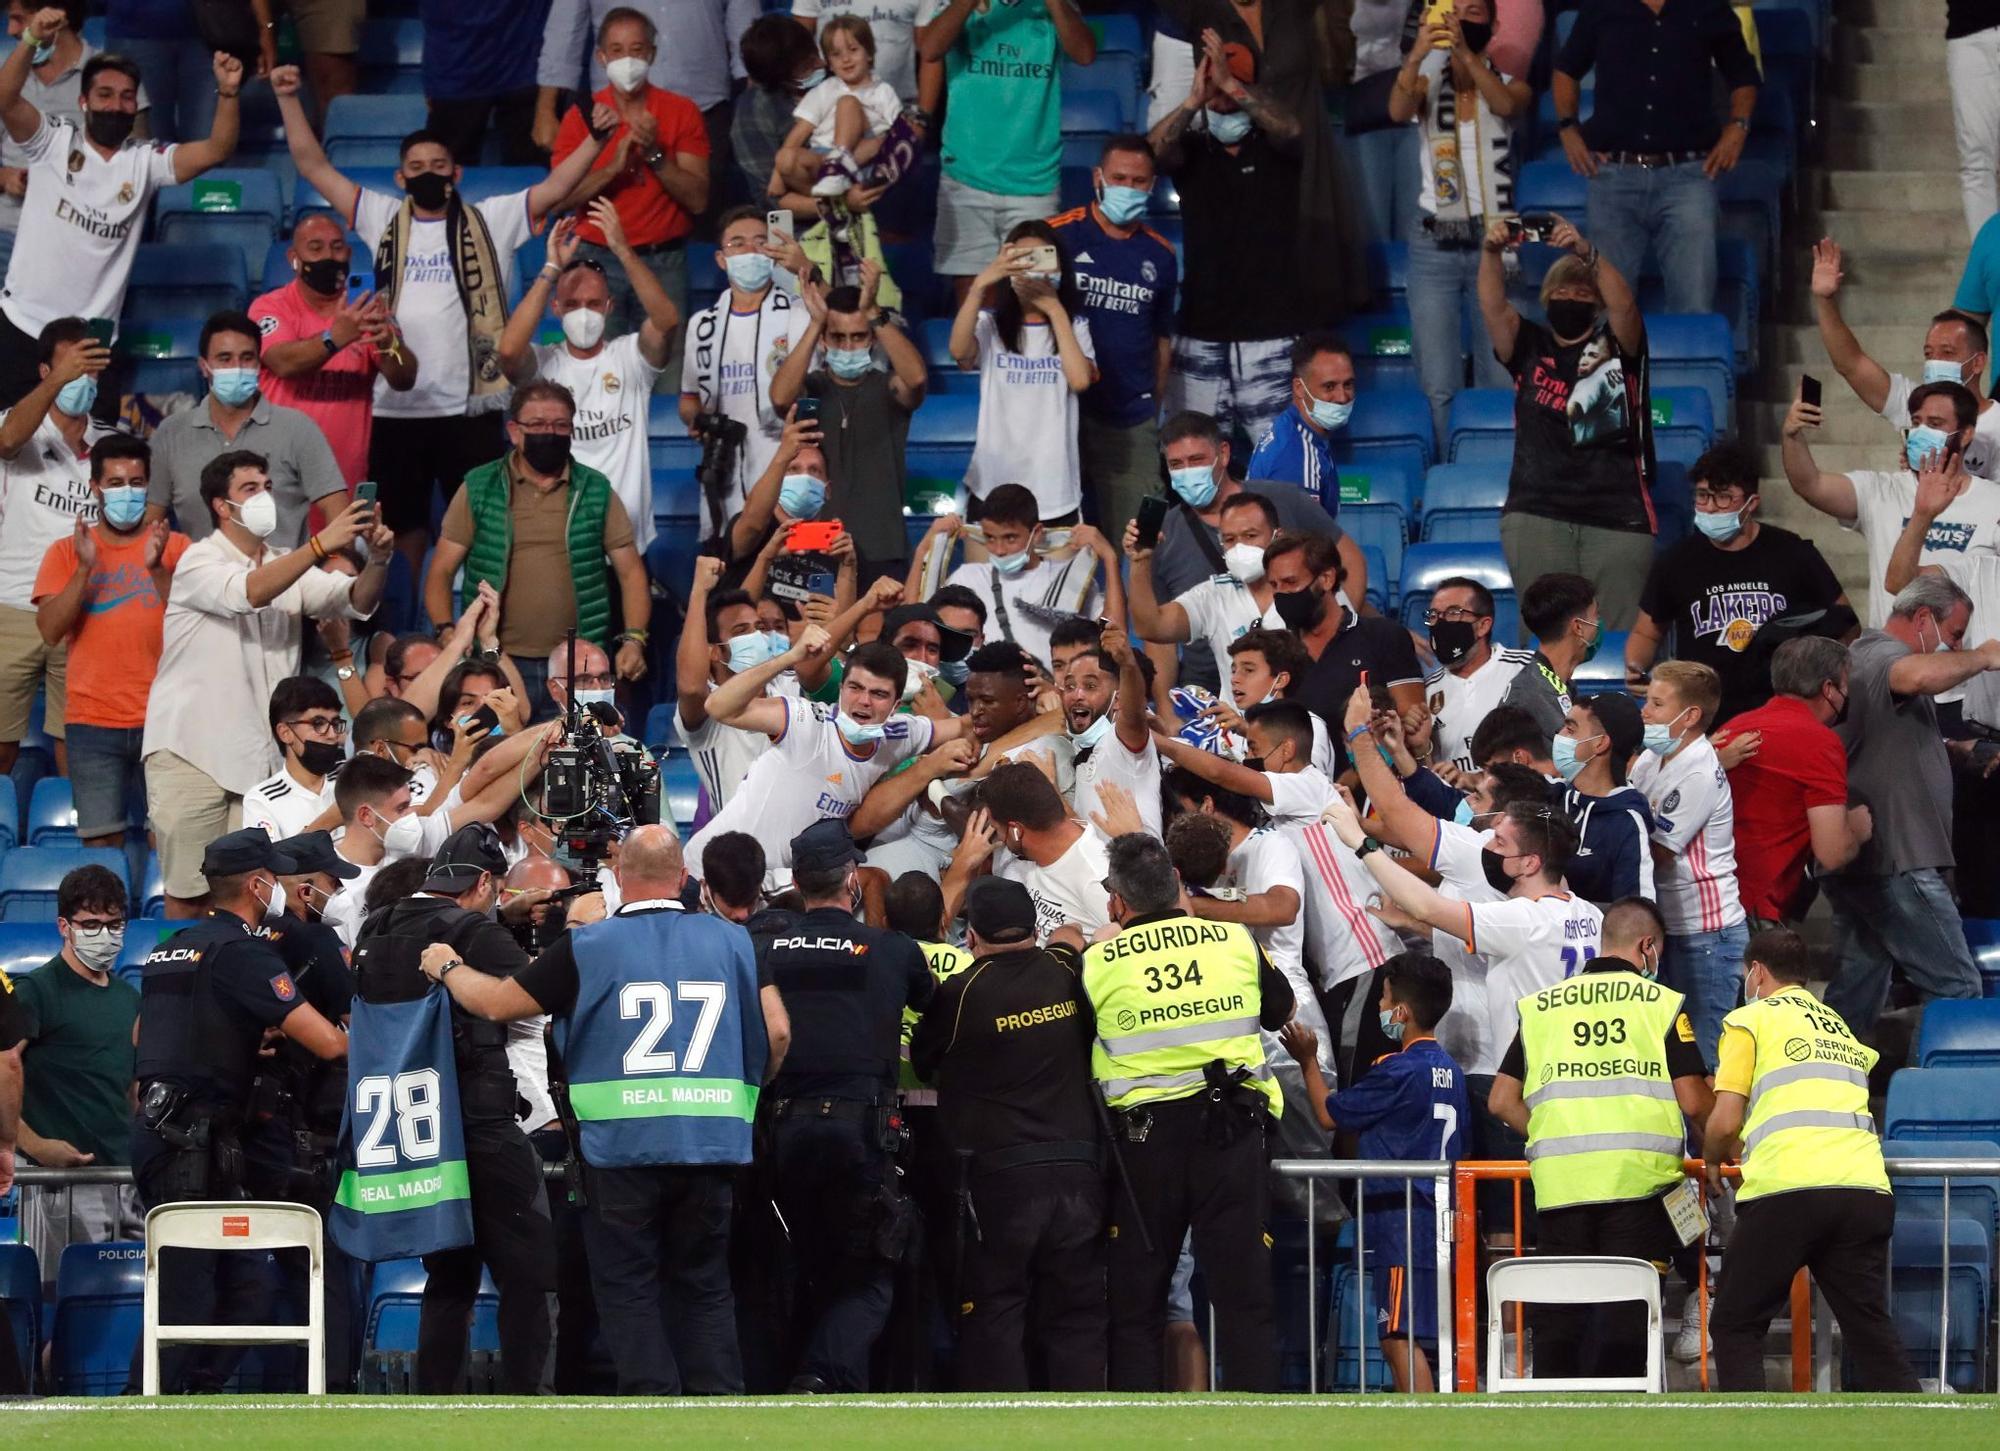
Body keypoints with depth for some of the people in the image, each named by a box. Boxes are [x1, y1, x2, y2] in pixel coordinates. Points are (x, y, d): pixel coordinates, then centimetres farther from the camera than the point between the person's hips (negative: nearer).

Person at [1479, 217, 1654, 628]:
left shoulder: (1617, 345, 9)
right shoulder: (1530, 348, 14)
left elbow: (1623, 305, -11)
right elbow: (1494, 308, -1)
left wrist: (1586, 253, -28)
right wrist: (1491, 253, -20)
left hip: (1617, 515, -1)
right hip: (1538, 514, 1)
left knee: (1622, 634, -5)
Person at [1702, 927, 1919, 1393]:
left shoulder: (1750, 1019, 9)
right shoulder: (1841, 1027, 28)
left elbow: (1725, 1123, 3)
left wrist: (1711, 1161, 25)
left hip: (1786, 1190, -5)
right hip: (1866, 1188, 5)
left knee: (1735, 1327, 7)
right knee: (1873, 1332, 6)